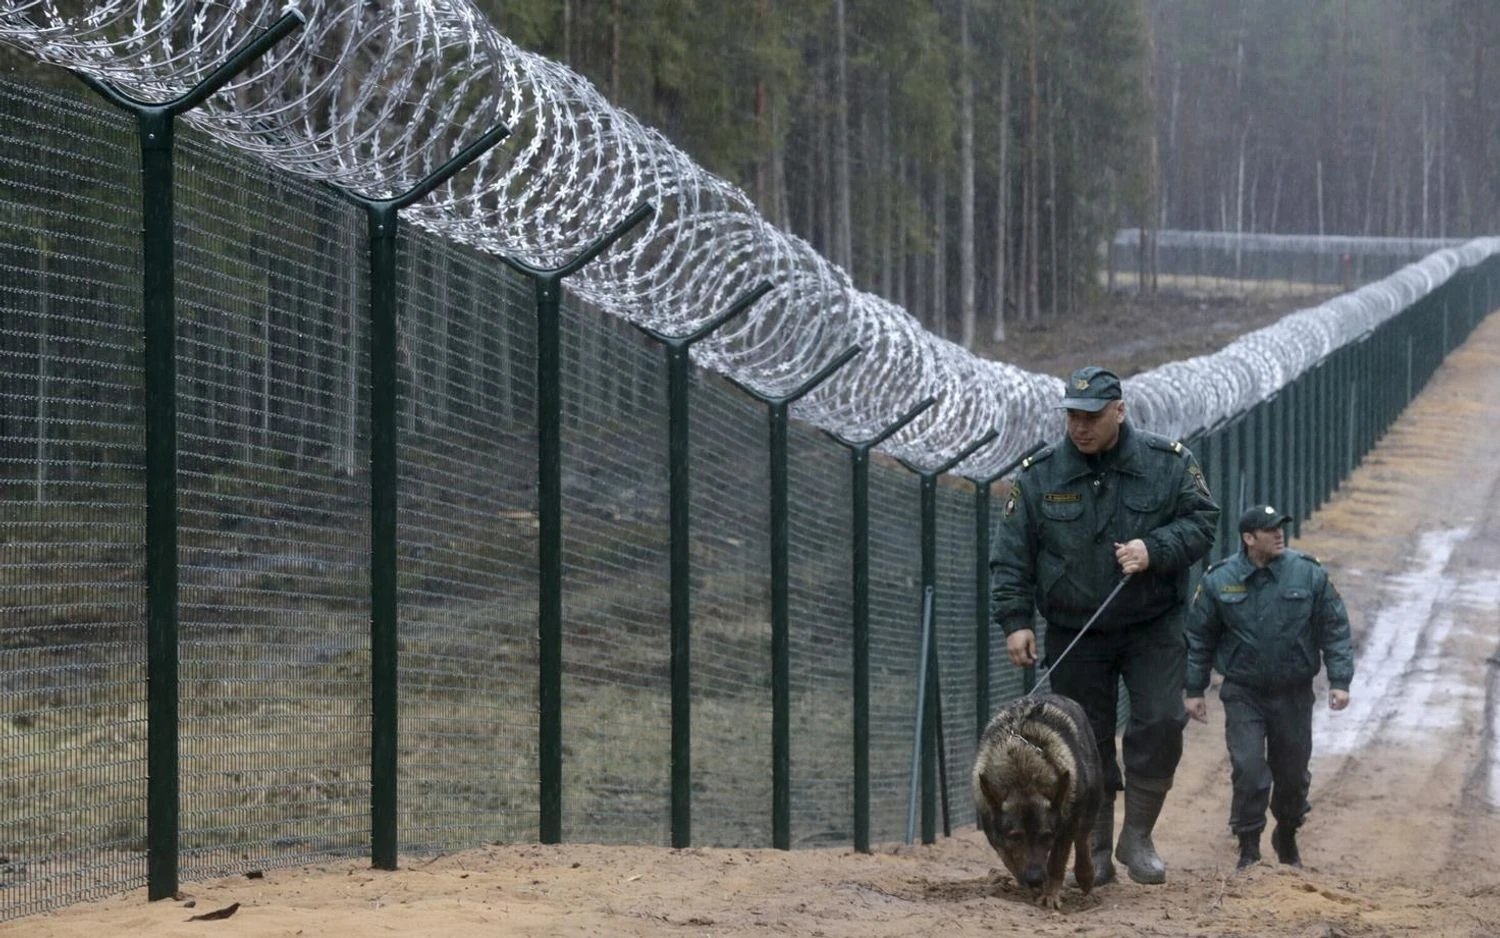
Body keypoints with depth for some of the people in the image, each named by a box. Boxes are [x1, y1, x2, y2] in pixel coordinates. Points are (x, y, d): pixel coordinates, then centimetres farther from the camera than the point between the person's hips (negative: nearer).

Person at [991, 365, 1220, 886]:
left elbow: (1201, 521, -2)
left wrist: (1154, 549, -20)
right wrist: (1014, 620, -10)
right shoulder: (1039, 475, -3)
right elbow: (1011, 555, -1)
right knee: (1087, 740, 3)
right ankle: (1097, 852, 14)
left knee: (1160, 722, -13)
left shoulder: (1168, 463, -4)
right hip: (1074, 636, 1)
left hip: (1153, 628, -1)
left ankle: (1137, 837, 3)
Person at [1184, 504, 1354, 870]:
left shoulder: (1309, 573, -5)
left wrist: (1339, 680, -6)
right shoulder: (1219, 580, -6)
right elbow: (1199, 637, 4)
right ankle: (1249, 848, 0)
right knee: (1248, 771, -11)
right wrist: (1193, 689, 3)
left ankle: (1287, 837, 36)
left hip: (1294, 694, 1)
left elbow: (1335, 629, 0)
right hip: (1243, 695, -1)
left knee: (1292, 773, 13)